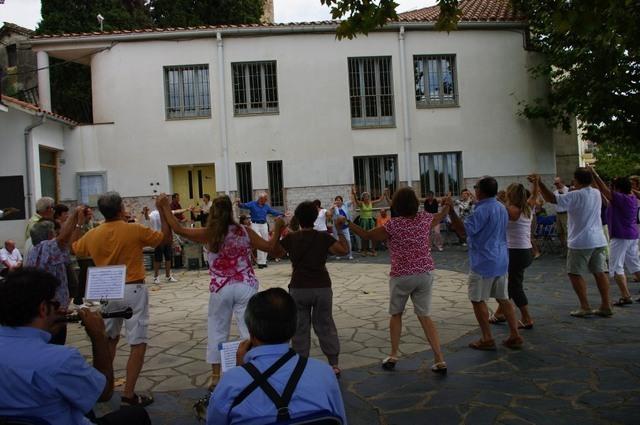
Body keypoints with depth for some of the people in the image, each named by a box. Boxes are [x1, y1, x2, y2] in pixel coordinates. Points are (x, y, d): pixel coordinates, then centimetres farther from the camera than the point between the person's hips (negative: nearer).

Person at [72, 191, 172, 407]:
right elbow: (166, 237, -1)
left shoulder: (92, 234, 0)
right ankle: (129, 393, -1)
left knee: (109, 339, 23)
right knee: (138, 343, 0)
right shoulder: (135, 230, -12)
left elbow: (74, 249, 20)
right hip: (132, 290, -5)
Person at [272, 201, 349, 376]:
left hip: (298, 289, 0)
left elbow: (275, 252, 9)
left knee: (300, 328, 9)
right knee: (325, 326, 10)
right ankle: (334, 364, 13)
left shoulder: (290, 238, -4)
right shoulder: (323, 237, -5)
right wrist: (339, 230, 0)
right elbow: (344, 250, -7)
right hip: (322, 288, 1)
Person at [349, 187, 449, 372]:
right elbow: (439, 216, 20)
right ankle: (439, 359, 4)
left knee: (396, 314, 17)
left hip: (401, 275, -3)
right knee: (425, 316, 9)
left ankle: (393, 355, 17)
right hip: (425, 274, 3)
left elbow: (367, 235, -6)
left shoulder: (393, 225, -14)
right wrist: (448, 205, 37)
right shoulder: (425, 218, -3)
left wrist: (348, 224, 3)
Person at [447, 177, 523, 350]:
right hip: (501, 260, 9)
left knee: (478, 299, 3)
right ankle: (515, 336, 16)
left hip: (484, 262, -9)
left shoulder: (481, 210, -19)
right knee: (503, 298, 14)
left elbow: (463, 231, -24)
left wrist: (451, 212, -24)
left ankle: (487, 339, 8)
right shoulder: (501, 207, 12)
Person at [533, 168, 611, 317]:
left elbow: (551, 198, -20)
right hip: (598, 240, 7)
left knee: (575, 273, 3)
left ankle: (585, 307, 2)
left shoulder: (575, 195, -17)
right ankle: (606, 306, 14)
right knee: (600, 272, 10)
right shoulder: (596, 193, 7)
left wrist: (539, 183, -14)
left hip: (580, 242, -7)